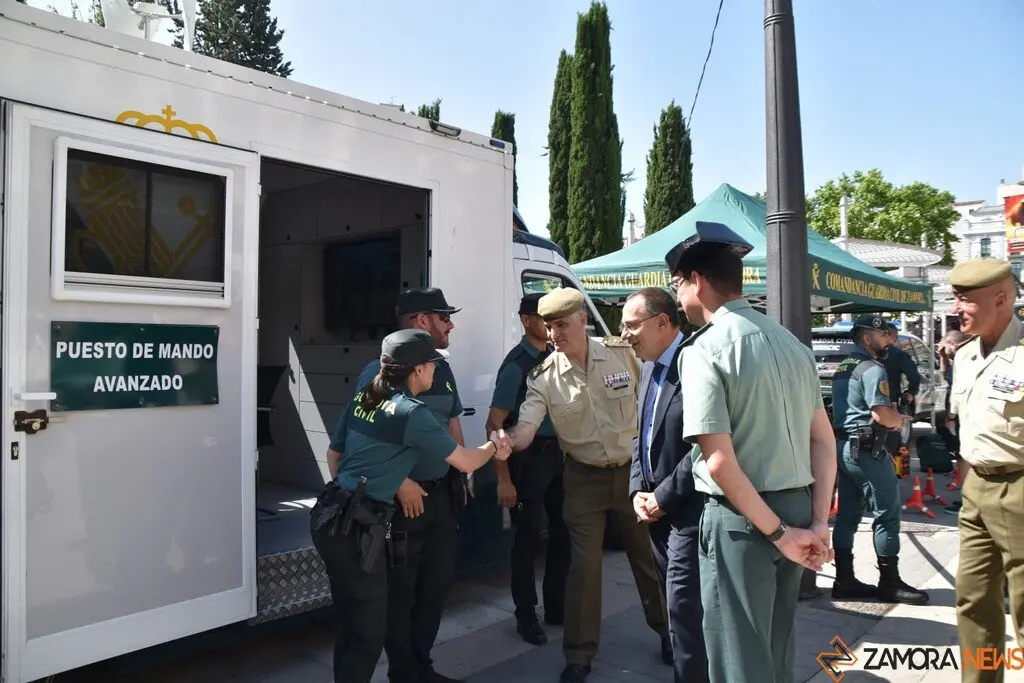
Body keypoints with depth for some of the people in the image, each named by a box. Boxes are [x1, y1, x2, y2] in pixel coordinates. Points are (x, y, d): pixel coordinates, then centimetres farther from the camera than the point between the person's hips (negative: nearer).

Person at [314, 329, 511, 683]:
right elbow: (465, 462, -5)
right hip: (356, 526, -9)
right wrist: (492, 447, 14)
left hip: (329, 516, 9)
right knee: (368, 629, 4)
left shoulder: (362, 399, 10)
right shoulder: (412, 412, -12)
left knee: (349, 620, 20)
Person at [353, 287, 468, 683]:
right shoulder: (380, 372, -13)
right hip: (402, 496, -7)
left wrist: (461, 475, 15)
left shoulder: (443, 370, 10)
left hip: (442, 493, 8)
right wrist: (400, 482, -21)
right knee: (400, 590, 6)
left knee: (439, 582, 16)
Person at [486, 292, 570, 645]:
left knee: (563, 530, 15)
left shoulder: (556, 356, 5)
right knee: (528, 536, 3)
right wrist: (504, 479, -20)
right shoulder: (517, 364, -14)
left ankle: (556, 606, 33)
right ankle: (526, 615, 21)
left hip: (557, 452, 7)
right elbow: (495, 423, -16)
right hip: (528, 456, -7)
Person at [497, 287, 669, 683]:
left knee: (648, 554, 15)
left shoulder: (623, 354, -11)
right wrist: (507, 440, -45)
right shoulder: (543, 378, -11)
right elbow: (525, 429, -22)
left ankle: (667, 630, 39)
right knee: (584, 565, 2)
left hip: (633, 469, 1)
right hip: (584, 477, 0)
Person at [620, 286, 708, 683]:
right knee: (675, 605, 18)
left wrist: (663, 497, -15)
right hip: (657, 509, 8)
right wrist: (638, 491, 4)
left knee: (684, 609, -1)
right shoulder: (649, 369, 11)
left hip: (688, 509, -8)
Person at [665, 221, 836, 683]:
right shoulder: (790, 341, 9)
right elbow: (824, 440, 9)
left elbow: (719, 461, -21)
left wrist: (777, 532, -13)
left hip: (741, 517, -7)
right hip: (796, 507, 8)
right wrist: (818, 523, 5)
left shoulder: (703, 349, -15)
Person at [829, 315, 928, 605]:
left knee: (847, 513, 10)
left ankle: (844, 580, 14)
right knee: (887, 512, 1)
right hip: (866, 448, -9)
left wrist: (891, 417, 15)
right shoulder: (872, 369, -14)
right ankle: (889, 582, 9)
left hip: (843, 445, 9)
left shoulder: (843, 368, 16)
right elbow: (882, 415, -21)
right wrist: (901, 419, 0)